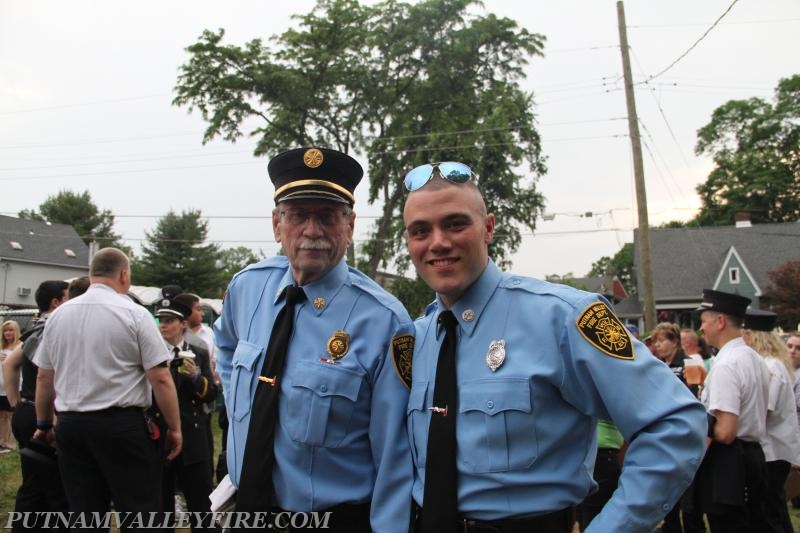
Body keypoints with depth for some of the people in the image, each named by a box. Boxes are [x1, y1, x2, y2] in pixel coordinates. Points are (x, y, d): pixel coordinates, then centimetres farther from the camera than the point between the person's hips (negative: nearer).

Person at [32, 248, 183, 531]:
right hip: (122, 425, -5)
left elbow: (44, 377, 13)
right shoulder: (134, 314, -9)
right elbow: (160, 379, -11)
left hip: (70, 424, 5)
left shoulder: (59, 314, 6)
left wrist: (43, 424, 27)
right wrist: (174, 428, -1)